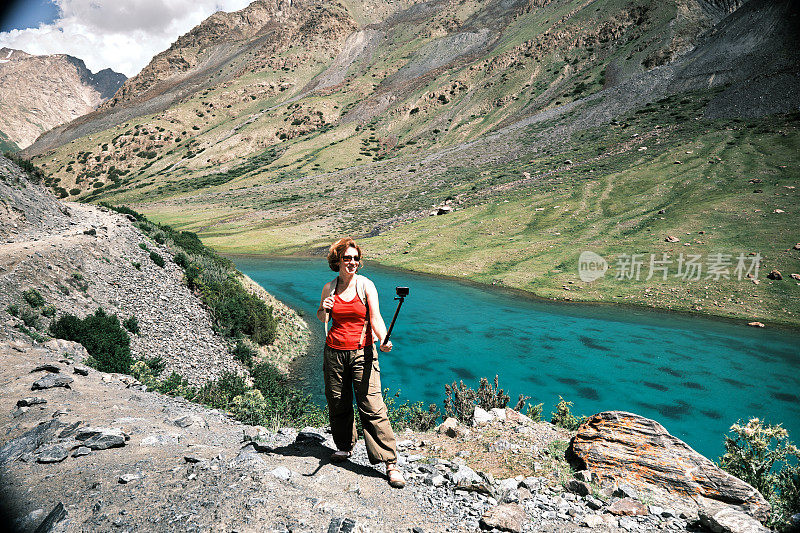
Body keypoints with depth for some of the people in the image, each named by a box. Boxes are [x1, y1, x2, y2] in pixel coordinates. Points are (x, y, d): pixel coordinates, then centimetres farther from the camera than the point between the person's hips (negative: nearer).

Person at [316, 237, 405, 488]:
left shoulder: (366, 285, -3)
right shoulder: (329, 288, 5)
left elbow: (375, 318, -10)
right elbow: (321, 317, 18)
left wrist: (383, 340, -29)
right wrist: (324, 309, -6)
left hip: (362, 352, -3)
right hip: (334, 352, 3)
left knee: (372, 406, -8)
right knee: (337, 403, 13)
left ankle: (391, 463, -2)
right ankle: (345, 447, 38)